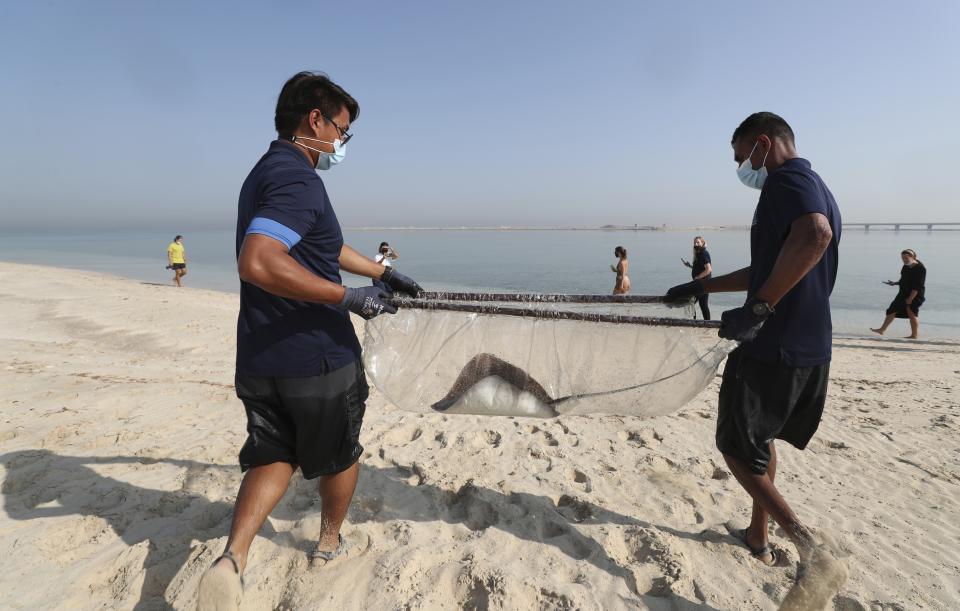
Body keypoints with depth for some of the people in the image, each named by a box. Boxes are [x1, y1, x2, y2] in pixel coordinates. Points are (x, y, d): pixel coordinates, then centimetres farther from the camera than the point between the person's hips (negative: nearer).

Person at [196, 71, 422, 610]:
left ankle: (233, 557, 2)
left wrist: (383, 272, 30)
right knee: (341, 453, 17)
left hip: (260, 359, 8)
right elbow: (258, 263, -34)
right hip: (318, 357, -8)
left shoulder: (268, 172, 14)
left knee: (273, 457, 18)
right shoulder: (296, 177, -19)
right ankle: (331, 542, 37)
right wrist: (347, 296, -27)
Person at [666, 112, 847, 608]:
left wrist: (757, 309, -30)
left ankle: (811, 548, -8)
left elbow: (815, 236, -35)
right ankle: (758, 536, 34)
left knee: (737, 448, 2)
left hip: (772, 347, -10)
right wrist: (703, 286, 31)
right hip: (811, 350, 10)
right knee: (760, 437, 23)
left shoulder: (788, 179, -12)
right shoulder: (815, 188, 19)